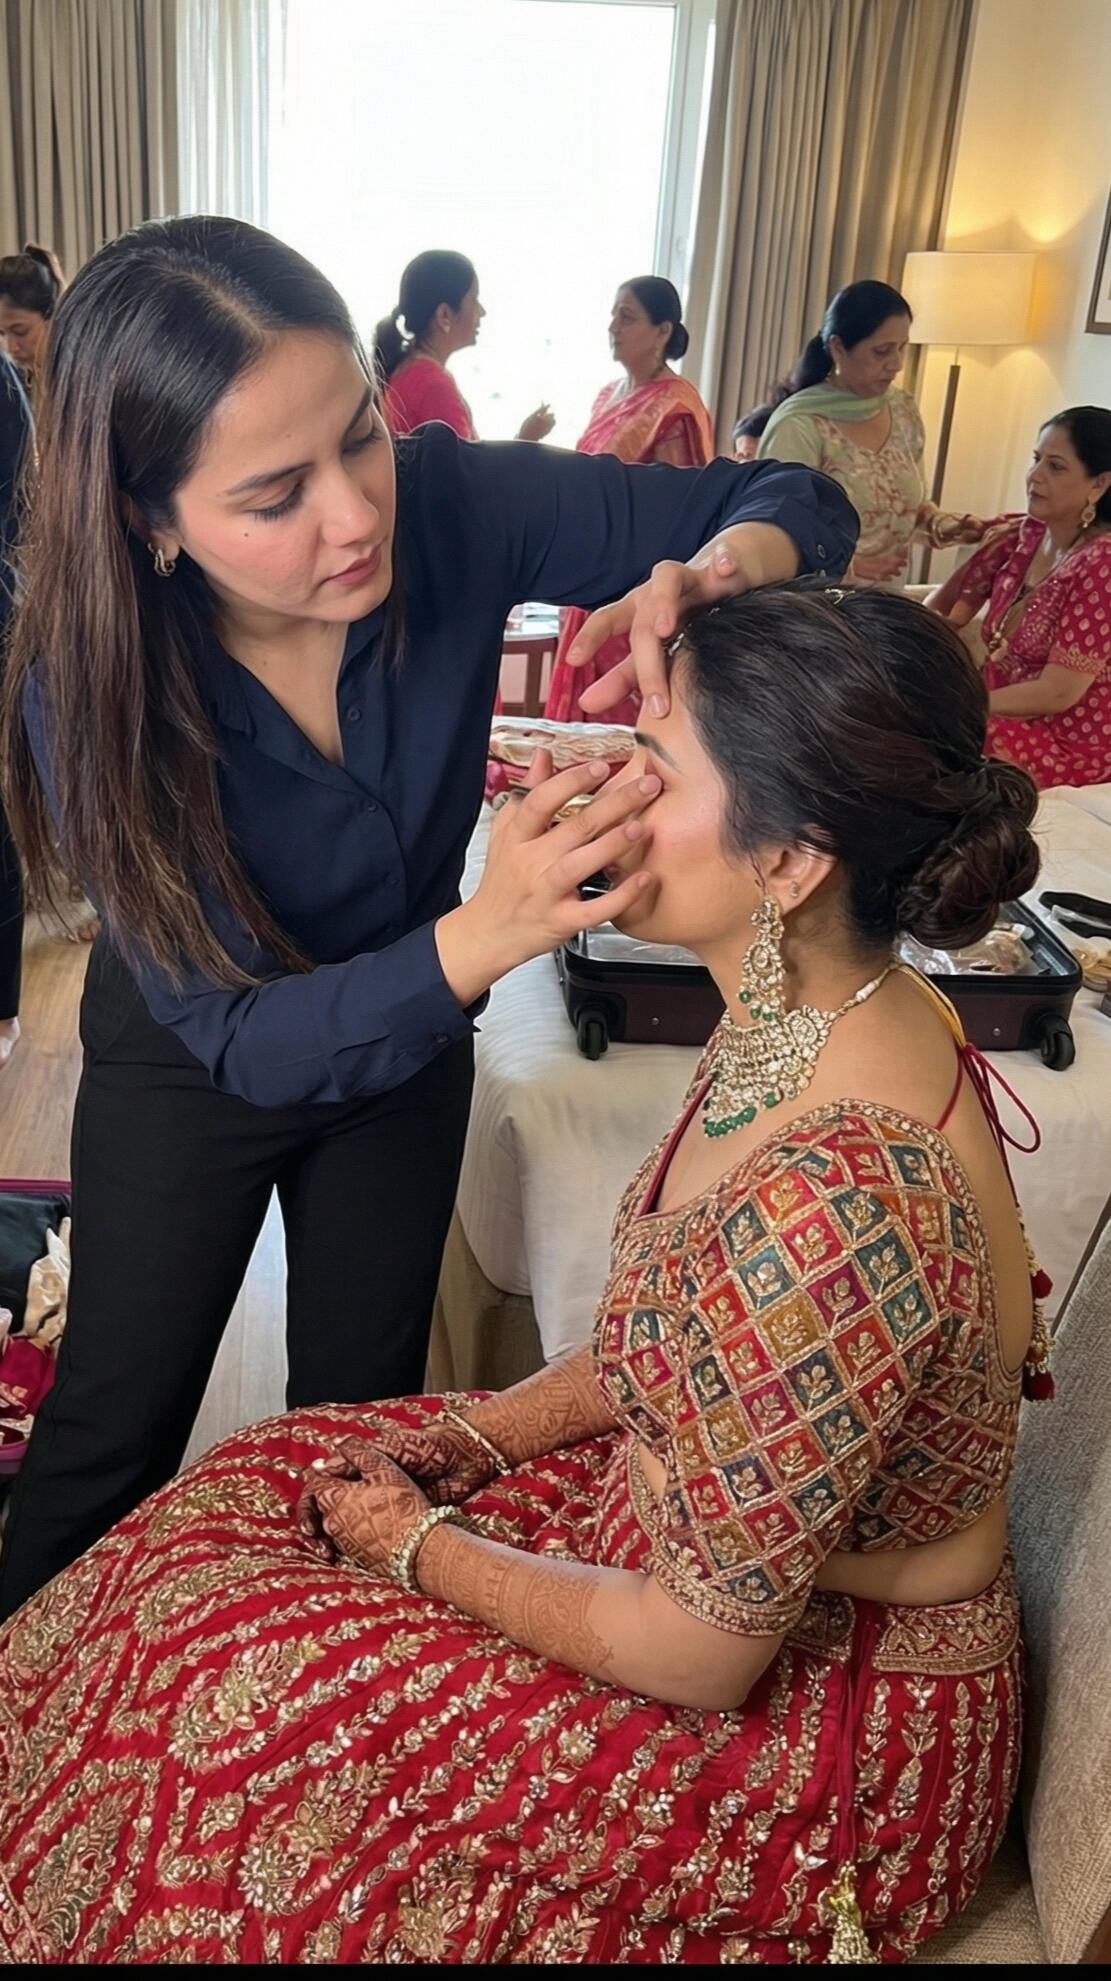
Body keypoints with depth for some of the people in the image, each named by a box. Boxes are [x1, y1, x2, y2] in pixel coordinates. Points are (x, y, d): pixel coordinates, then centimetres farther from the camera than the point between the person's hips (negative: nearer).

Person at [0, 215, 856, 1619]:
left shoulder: (450, 504, -28)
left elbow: (794, 502, -18)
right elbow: (242, 1038, -33)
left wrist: (721, 570, -43)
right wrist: (483, 937, -50)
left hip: (412, 1034, 3)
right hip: (191, 1068, -2)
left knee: (363, 1408, 22)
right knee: (116, 1423, 16)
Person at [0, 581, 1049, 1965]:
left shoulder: (831, 1205, -37)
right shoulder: (815, 1025, -8)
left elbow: (701, 1652, -25)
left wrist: (421, 1545, -10)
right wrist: (471, 1443, -2)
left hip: (819, 1724, -7)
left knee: (208, 1677, -3)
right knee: (265, 1482, 9)